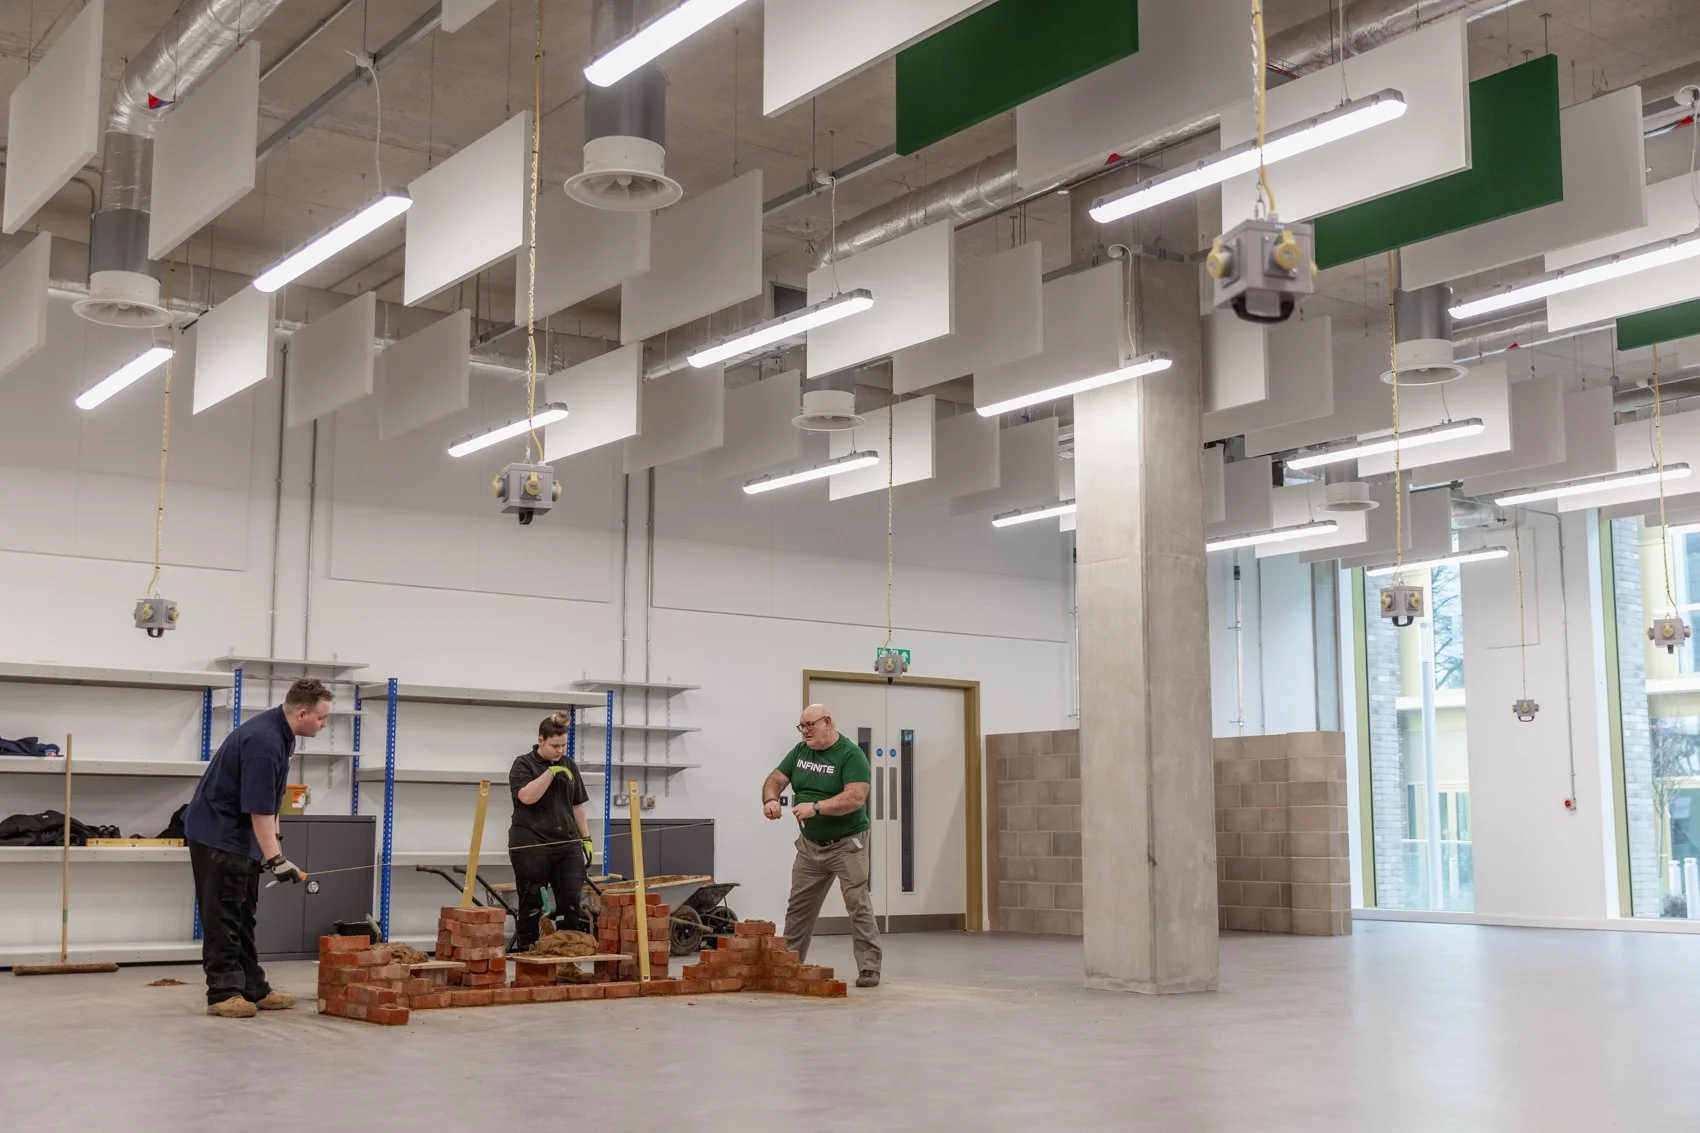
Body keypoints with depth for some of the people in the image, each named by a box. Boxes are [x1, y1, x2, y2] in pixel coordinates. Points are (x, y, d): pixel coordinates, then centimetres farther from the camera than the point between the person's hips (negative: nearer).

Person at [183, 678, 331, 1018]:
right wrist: (275, 858, -25)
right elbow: (258, 809, -27)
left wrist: (275, 837, 14)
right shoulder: (263, 742, -27)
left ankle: (252, 989, 13)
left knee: (242, 917, 10)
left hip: (239, 834, 10)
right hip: (217, 834, -10)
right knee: (223, 916, -7)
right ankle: (224, 992, -3)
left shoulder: (279, 731, 4)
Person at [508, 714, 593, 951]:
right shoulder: (523, 765, -1)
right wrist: (551, 772, -17)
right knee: (531, 906, 2)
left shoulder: (569, 765, 13)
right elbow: (527, 796, -18)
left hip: (567, 845, 4)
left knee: (573, 903, -4)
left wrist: (586, 838, 13)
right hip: (531, 846, -4)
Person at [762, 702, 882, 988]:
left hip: (846, 844, -6)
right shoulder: (800, 751, 5)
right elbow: (775, 779, 5)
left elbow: (856, 797, -27)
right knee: (798, 907, 12)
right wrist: (770, 798, -19)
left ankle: (869, 968, -4)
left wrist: (816, 807, -35)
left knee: (859, 906, -7)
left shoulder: (851, 755, -15)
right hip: (810, 845, 6)